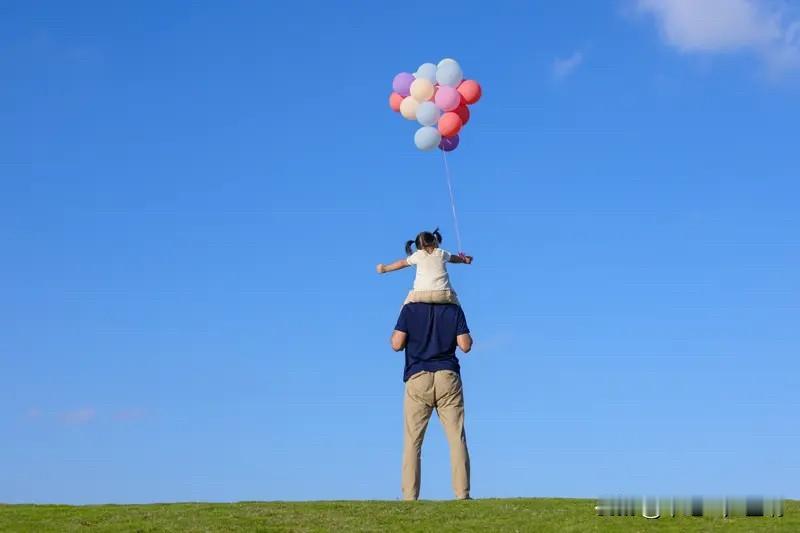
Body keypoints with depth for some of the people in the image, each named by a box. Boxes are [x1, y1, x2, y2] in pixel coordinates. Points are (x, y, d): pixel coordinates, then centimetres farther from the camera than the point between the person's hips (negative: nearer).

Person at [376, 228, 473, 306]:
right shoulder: (442, 254, 17)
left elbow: (402, 263, 26)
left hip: (421, 295, -1)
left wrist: (385, 268, 42)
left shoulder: (417, 255, 13)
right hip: (443, 295, 1)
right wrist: (464, 259, 60)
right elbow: (454, 258, 37)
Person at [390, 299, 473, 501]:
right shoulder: (454, 310, 4)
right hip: (448, 377, 1)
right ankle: (462, 494, -7)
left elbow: (397, 344, -5)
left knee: (412, 441, 1)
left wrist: (395, 333, 16)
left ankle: (410, 497, -8)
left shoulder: (410, 309, 0)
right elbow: (465, 345, -1)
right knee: (457, 438, 1)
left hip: (418, 378, -1)